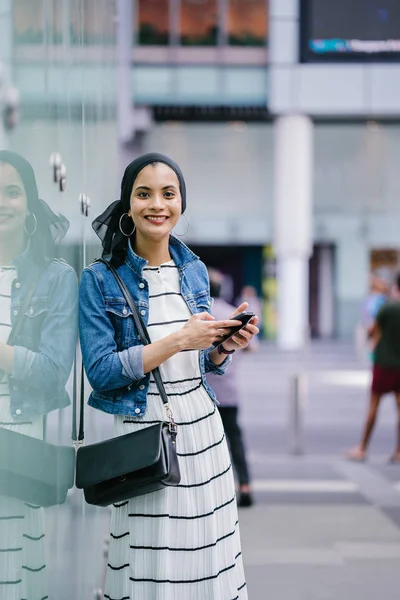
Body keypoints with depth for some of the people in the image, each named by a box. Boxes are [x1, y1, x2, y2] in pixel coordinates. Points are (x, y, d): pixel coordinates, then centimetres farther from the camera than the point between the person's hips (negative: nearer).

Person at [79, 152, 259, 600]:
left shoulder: (194, 270, 10)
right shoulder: (101, 280, -5)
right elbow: (100, 371, -13)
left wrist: (226, 344, -5)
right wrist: (179, 340, -18)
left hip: (201, 426, 5)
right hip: (141, 428, -5)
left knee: (205, 553, 6)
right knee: (150, 562, -1)